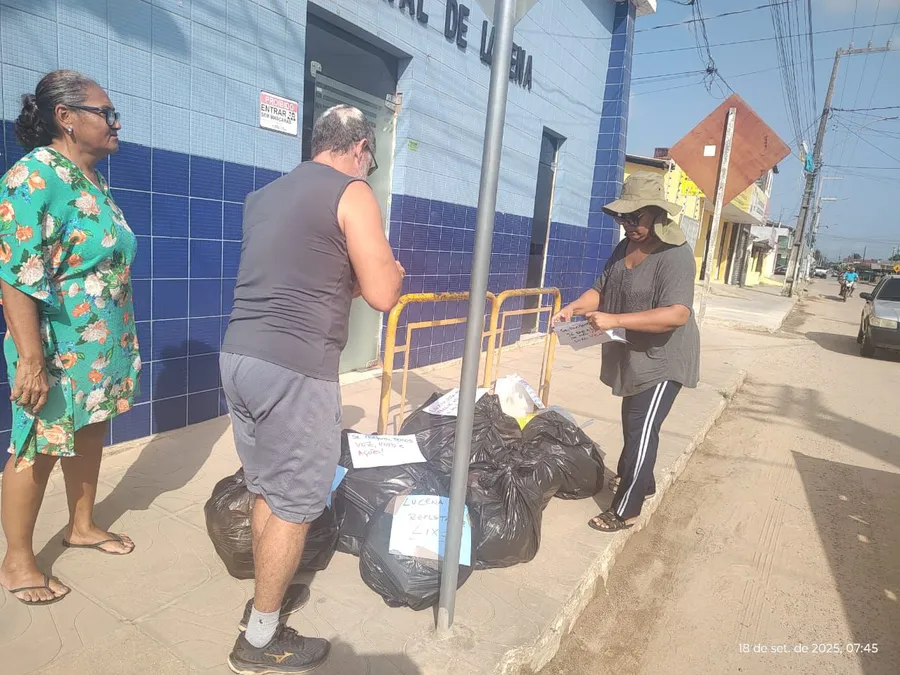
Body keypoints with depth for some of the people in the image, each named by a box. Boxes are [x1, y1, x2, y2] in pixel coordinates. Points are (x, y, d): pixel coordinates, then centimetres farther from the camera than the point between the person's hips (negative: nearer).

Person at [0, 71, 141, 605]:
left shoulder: (94, 181, 10)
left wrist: (123, 346, 19)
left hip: (103, 347, 8)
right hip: (58, 351, -8)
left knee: (89, 434, 19)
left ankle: (83, 526, 38)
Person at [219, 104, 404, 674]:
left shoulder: (266, 195, 18)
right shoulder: (352, 194, -5)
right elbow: (382, 296, -9)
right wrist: (390, 267, 11)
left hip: (240, 355, 8)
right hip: (295, 369, -8)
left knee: (267, 490, 21)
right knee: (295, 505, 6)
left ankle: (267, 597, 37)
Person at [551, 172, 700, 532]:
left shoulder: (675, 256, -23)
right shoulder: (624, 248, 4)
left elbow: (677, 314, -33)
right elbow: (601, 289, 8)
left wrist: (614, 320, -38)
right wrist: (574, 307, -13)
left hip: (663, 359, -9)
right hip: (633, 356, 9)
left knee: (642, 431, -4)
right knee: (632, 425, 22)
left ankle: (625, 509, 8)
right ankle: (640, 480, 43)